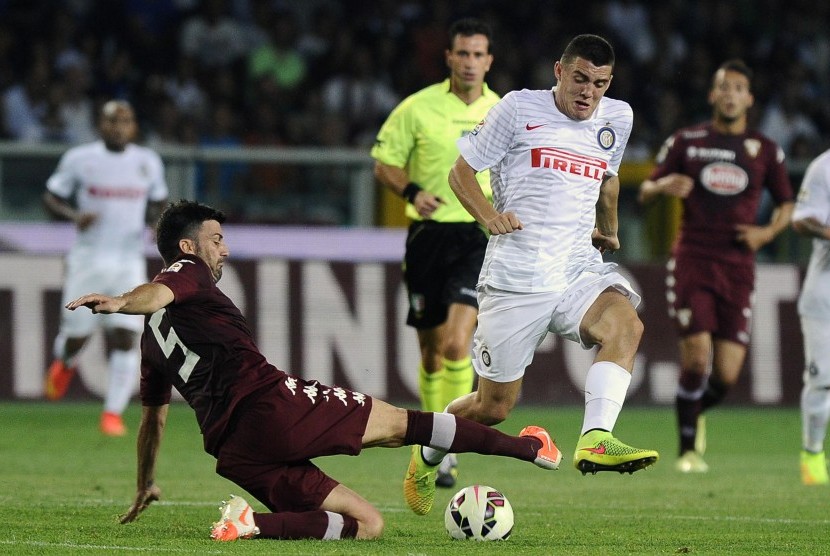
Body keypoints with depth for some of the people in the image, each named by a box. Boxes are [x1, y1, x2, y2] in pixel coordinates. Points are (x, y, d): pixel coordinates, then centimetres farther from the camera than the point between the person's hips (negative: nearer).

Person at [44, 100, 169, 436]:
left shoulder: (148, 163, 5)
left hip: (129, 261, 1)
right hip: (88, 258, -1)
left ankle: (113, 413, -1)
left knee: (125, 338, -9)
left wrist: (158, 221, -4)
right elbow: (51, 198, 4)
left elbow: (157, 204, 19)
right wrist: (74, 216, -16)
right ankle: (66, 363, 40)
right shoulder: (79, 159, -3)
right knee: (77, 333, 2)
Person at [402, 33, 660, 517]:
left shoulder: (618, 118, 12)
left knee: (625, 323, -32)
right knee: (494, 407, 2)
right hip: (515, 275, -3)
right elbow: (462, 172, 4)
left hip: (579, 268, 4)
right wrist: (488, 216, -13)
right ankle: (427, 455, 33)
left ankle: (595, 441, -42)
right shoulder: (520, 109, -1)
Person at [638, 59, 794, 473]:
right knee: (696, 358, -15)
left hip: (737, 268, 1)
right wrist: (663, 186, -14)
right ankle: (688, 448, 2)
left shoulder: (765, 151, 8)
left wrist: (768, 232, -3)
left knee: (726, 376, -5)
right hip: (692, 263, -1)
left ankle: (697, 411, 30)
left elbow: (786, 203, 17)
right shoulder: (685, 142, 5)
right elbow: (645, 192, 9)